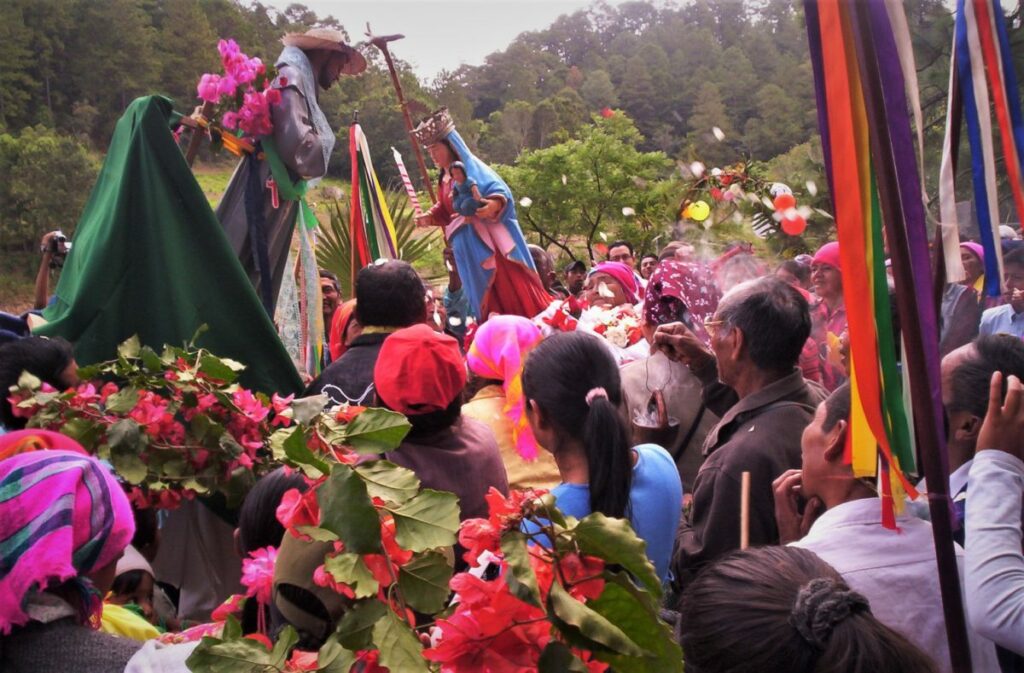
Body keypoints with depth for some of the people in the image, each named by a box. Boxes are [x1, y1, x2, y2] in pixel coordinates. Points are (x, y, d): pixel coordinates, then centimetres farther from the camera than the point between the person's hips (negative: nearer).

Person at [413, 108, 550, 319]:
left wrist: (494, 204, -46)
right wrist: (430, 217, 10)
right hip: (468, 249, 8)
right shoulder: (444, 179, 12)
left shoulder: (472, 168, -12)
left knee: (511, 292, -8)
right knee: (486, 301, 10)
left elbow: (499, 190, -25)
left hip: (491, 243, -8)